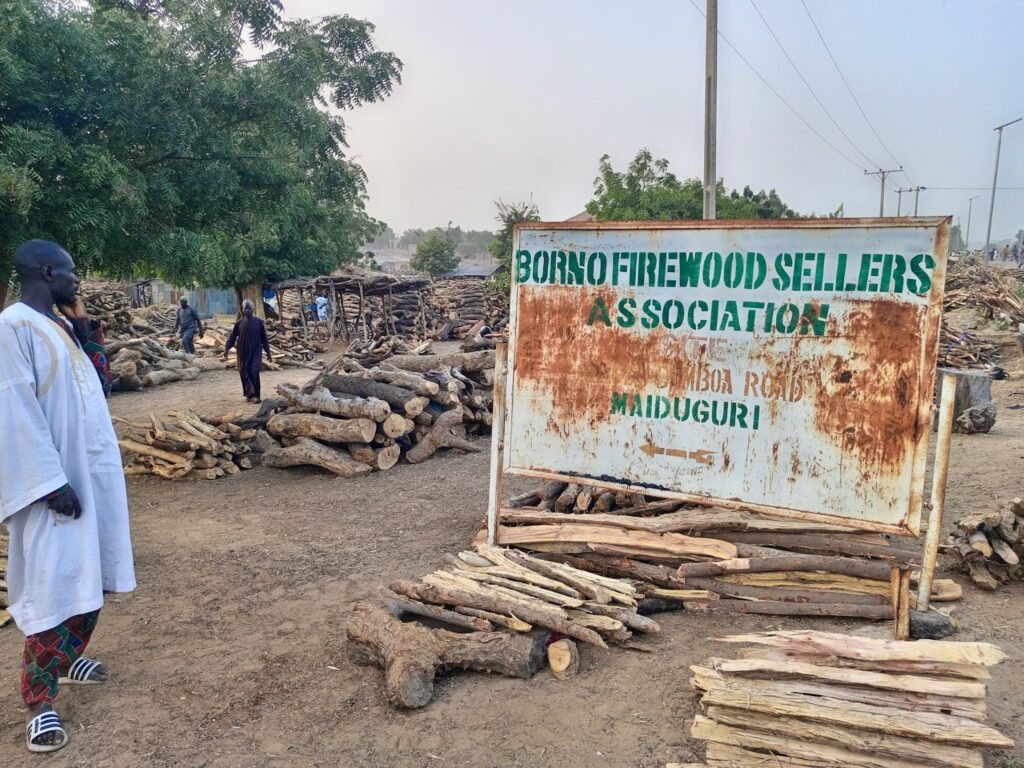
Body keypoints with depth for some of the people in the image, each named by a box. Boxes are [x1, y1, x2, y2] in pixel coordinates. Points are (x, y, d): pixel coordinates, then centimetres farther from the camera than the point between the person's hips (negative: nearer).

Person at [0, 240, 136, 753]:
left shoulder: (61, 325, 11)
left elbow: (88, 387, 19)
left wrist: (82, 326, 8)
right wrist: (53, 482, -22)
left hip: (91, 471, 9)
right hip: (55, 479, -9)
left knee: (88, 575, 18)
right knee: (54, 586, -3)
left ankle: (67, 657, 36)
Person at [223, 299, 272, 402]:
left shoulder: (258, 322, 0)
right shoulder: (239, 323, 3)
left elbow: (264, 338, 5)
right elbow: (232, 336, 6)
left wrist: (268, 352, 6)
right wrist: (227, 348, -5)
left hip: (255, 352, -2)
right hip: (243, 353, 2)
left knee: (254, 373, -12)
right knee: (244, 373, 5)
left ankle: (255, 395, -5)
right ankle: (248, 394, 19)